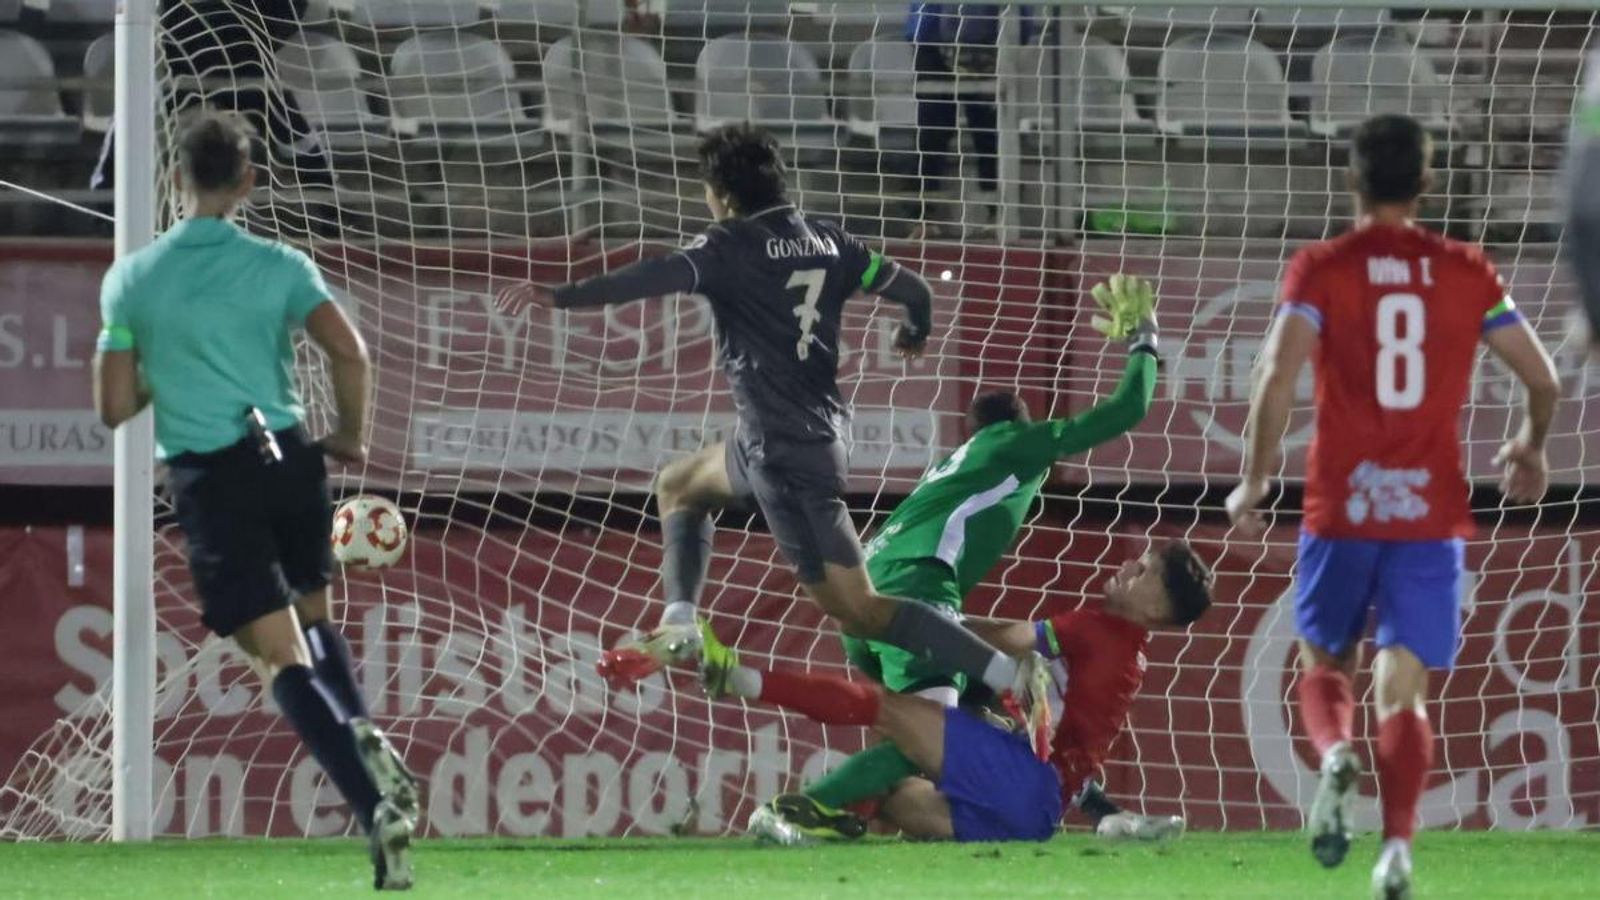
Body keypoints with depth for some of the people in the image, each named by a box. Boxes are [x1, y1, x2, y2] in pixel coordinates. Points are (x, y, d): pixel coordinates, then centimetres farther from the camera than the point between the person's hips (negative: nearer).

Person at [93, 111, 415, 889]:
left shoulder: (131, 278, 0)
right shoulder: (279, 267, 0)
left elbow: (114, 408, 1)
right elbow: (350, 355, -11)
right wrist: (352, 437, 7)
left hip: (208, 476, -2)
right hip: (287, 456, 2)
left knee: (282, 657, -4)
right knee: (312, 618, 24)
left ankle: (376, 806, -19)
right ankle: (362, 733, -5)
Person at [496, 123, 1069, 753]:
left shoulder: (732, 246, -12)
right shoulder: (823, 240, 8)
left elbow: (655, 278, -28)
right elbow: (910, 288, 13)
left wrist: (558, 297, -36)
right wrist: (914, 335, 36)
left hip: (781, 446, -9)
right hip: (813, 428, 9)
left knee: (854, 608, -7)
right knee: (678, 488, 29)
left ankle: (1010, 674, -15)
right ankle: (678, 626, 15)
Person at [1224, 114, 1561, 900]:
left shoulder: (1321, 268, -2)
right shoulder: (1466, 272, 5)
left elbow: (1278, 375, -14)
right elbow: (1542, 378, 7)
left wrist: (1255, 480, -4)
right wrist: (1531, 448, 27)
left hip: (1342, 507, -1)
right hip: (1432, 509, 1)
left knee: (1324, 664, 17)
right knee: (1403, 692, 2)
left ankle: (1335, 752, -16)